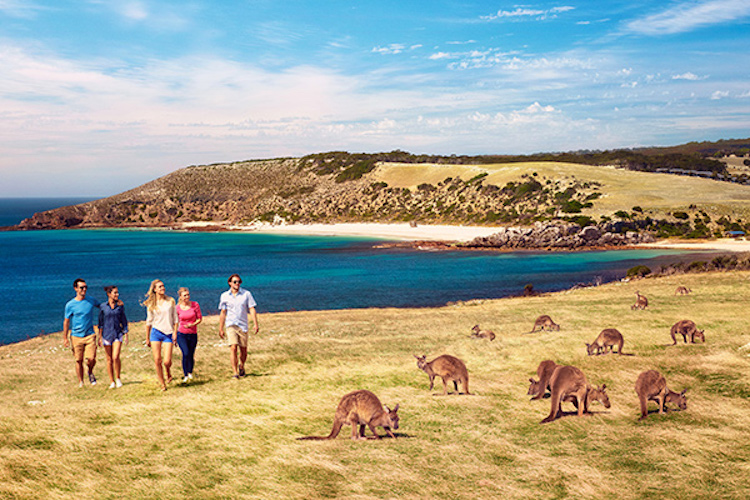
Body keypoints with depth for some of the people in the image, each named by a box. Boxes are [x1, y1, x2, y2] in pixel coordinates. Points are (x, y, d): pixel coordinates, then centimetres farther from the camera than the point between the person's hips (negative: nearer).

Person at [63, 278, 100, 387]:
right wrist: (65, 338, 0)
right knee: (79, 361, 3)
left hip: (90, 335, 1)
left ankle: (90, 372, 21)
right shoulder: (70, 305, -2)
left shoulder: (92, 301, 5)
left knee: (91, 359, -11)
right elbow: (66, 322, 3)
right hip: (76, 336, -1)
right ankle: (80, 383, 15)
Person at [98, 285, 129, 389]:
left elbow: (124, 321, 8)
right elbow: (100, 322, 3)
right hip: (107, 334, 0)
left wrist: (126, 335, 5)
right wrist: (100, 337, 2)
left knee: (116, 357, -13)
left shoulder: (120, 306, 2)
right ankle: (112, 381, 15)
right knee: (109, 359, 6)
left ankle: (118, 378, 6)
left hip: (118, 333, 0)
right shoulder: (103, 306, -2)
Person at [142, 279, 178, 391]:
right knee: (157, 360, -4)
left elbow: (175, 318, 7)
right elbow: (149, 321, 12)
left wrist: (175, 332, -3)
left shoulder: (170, 301, 4)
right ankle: (162, 383, 11)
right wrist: (147, 338, 13)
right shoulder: (151, 304, 4)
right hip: (156, 332, 1)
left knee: (167, 361, -9)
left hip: (168, 333, -1)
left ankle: (168, 374, 25)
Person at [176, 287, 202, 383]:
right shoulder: (177, 308, -4)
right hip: (181, 334, -1)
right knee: (185, 353, -17)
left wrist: (192, 324, -17)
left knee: (191, 355, 6)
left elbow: (200, 318, 2)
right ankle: (185, 375, -3)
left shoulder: (195, 305, -4)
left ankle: (190, 373, 29)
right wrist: (174, 336, 9)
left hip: (193, 334, 1)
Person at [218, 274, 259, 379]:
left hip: (243, 325, 1)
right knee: (233, 348, -16)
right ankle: (235, 372, -15)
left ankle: (241, 366, 36)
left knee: (243, 349, 7)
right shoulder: (225, 296, 4)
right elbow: (222, 313, 9)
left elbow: (252, 310, 0)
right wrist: (220, 329, 8)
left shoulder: (246, 294, 1)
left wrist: (256, 325, -9)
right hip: (230, 325, -1)